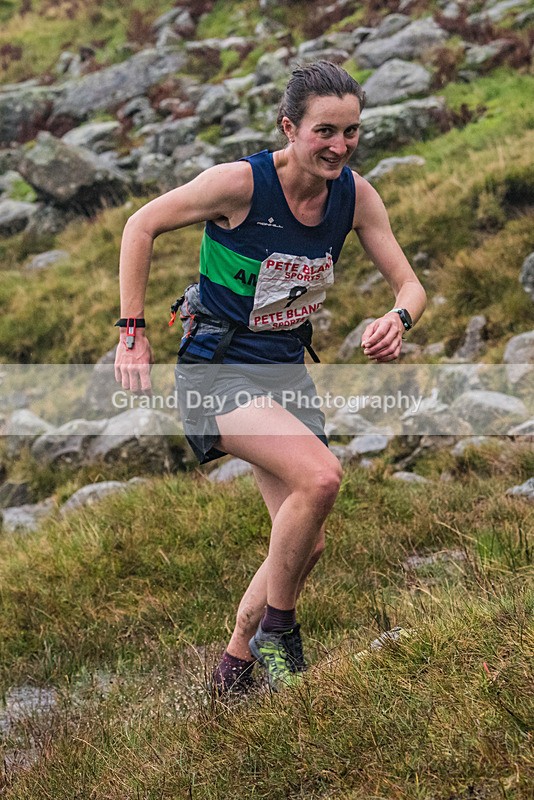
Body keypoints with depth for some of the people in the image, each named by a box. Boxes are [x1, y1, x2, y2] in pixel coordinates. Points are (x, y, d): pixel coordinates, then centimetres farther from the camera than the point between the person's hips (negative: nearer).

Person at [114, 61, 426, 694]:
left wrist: (397, 320, -23)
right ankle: (276, 631, -8)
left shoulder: (354, 194, -5)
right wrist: (132, 333, -11)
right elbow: (141, 226, -9)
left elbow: (408, 284, 1)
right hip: (216, 369, -6)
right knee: (320, 477, -29)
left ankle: (235, 665, 28)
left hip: (286, 369, 6)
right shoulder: (242, 182, -20)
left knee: (306, 546, 6)